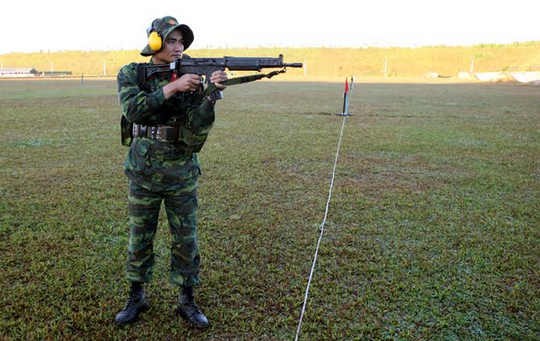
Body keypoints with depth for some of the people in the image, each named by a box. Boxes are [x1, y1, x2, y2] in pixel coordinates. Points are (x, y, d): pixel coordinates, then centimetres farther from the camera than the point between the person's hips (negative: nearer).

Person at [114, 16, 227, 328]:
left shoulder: (191, 79, -1)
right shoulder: (131, 74, -1)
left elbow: (197, 131, -12)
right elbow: (134, 110, -20)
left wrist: (211, 94, -27)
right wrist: (172, 87, -25)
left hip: (182, 175, 1)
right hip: (144, 174, 0)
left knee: (186, 241, 7)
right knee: (140, 240, 12)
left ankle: (187, 301, 24)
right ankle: (137, 298, 32)